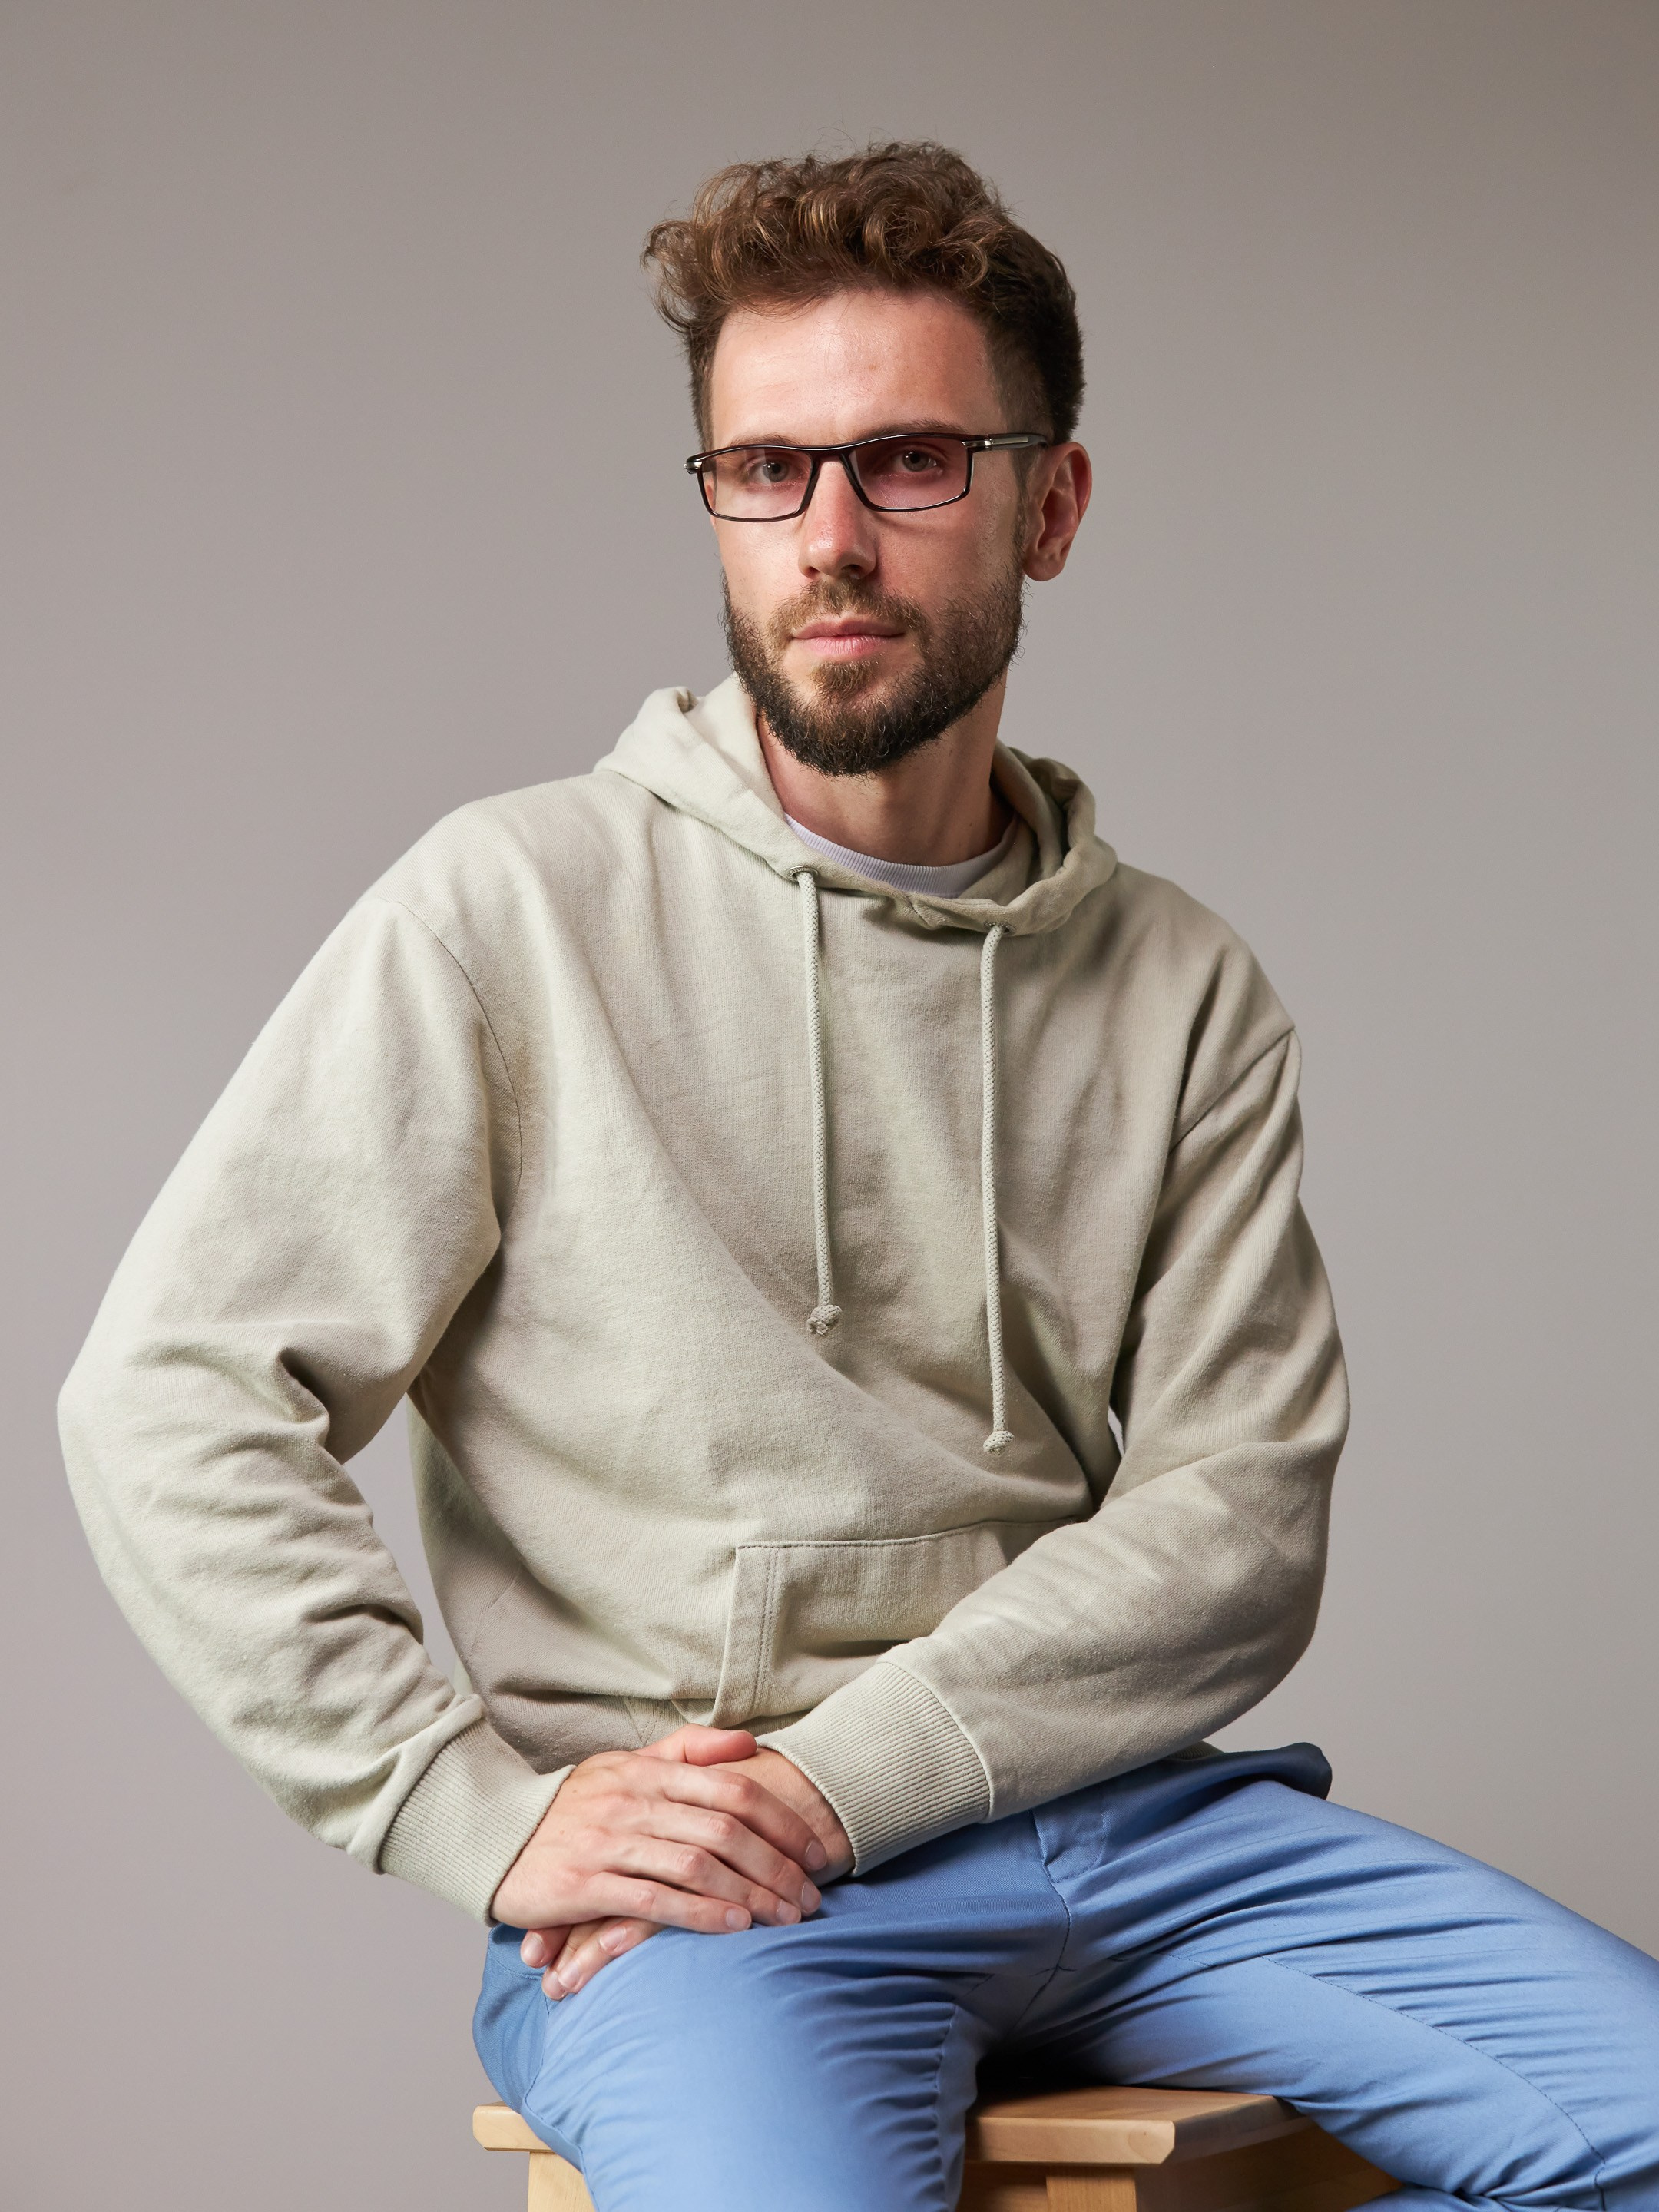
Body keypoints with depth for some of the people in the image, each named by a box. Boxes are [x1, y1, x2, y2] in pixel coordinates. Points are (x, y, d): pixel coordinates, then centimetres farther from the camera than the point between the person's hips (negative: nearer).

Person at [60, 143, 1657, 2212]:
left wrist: (836, 1773, -13)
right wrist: (488, 1817, -10)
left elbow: (1240, 1517, 2)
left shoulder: (1180, 990, 11)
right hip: (695, 1883, -5)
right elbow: (168, 1401, -2)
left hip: (1114, 1817, 5)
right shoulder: (518, 906, 2)